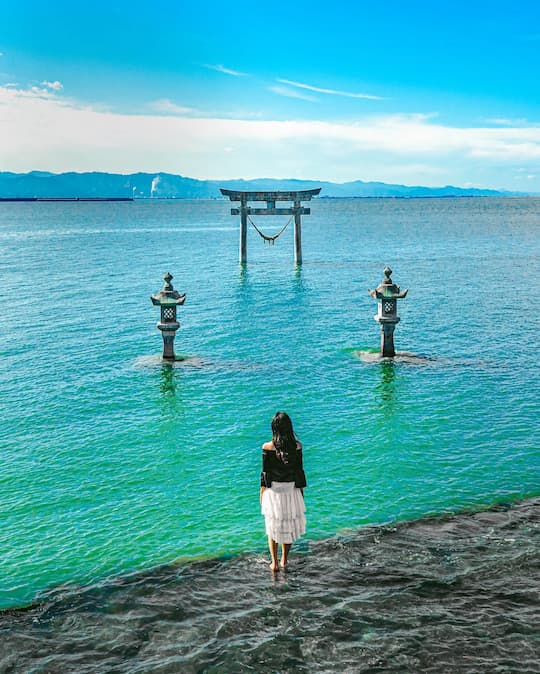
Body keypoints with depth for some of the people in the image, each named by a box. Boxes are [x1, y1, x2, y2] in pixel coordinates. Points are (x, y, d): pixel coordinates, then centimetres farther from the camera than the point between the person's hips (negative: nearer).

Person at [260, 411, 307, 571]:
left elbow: (265, 471, -7)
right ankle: (284, 561, 27)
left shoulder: (268, 447, -14)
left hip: (273, 490, -1)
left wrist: (262, 491, 7)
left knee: (273, 525, 13)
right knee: (289, 524, 17)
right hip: (291, 490, 1)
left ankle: (274, 563, 12)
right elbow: (299, 470, -2)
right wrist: (301, 489, 11)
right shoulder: (296, 446, -10)